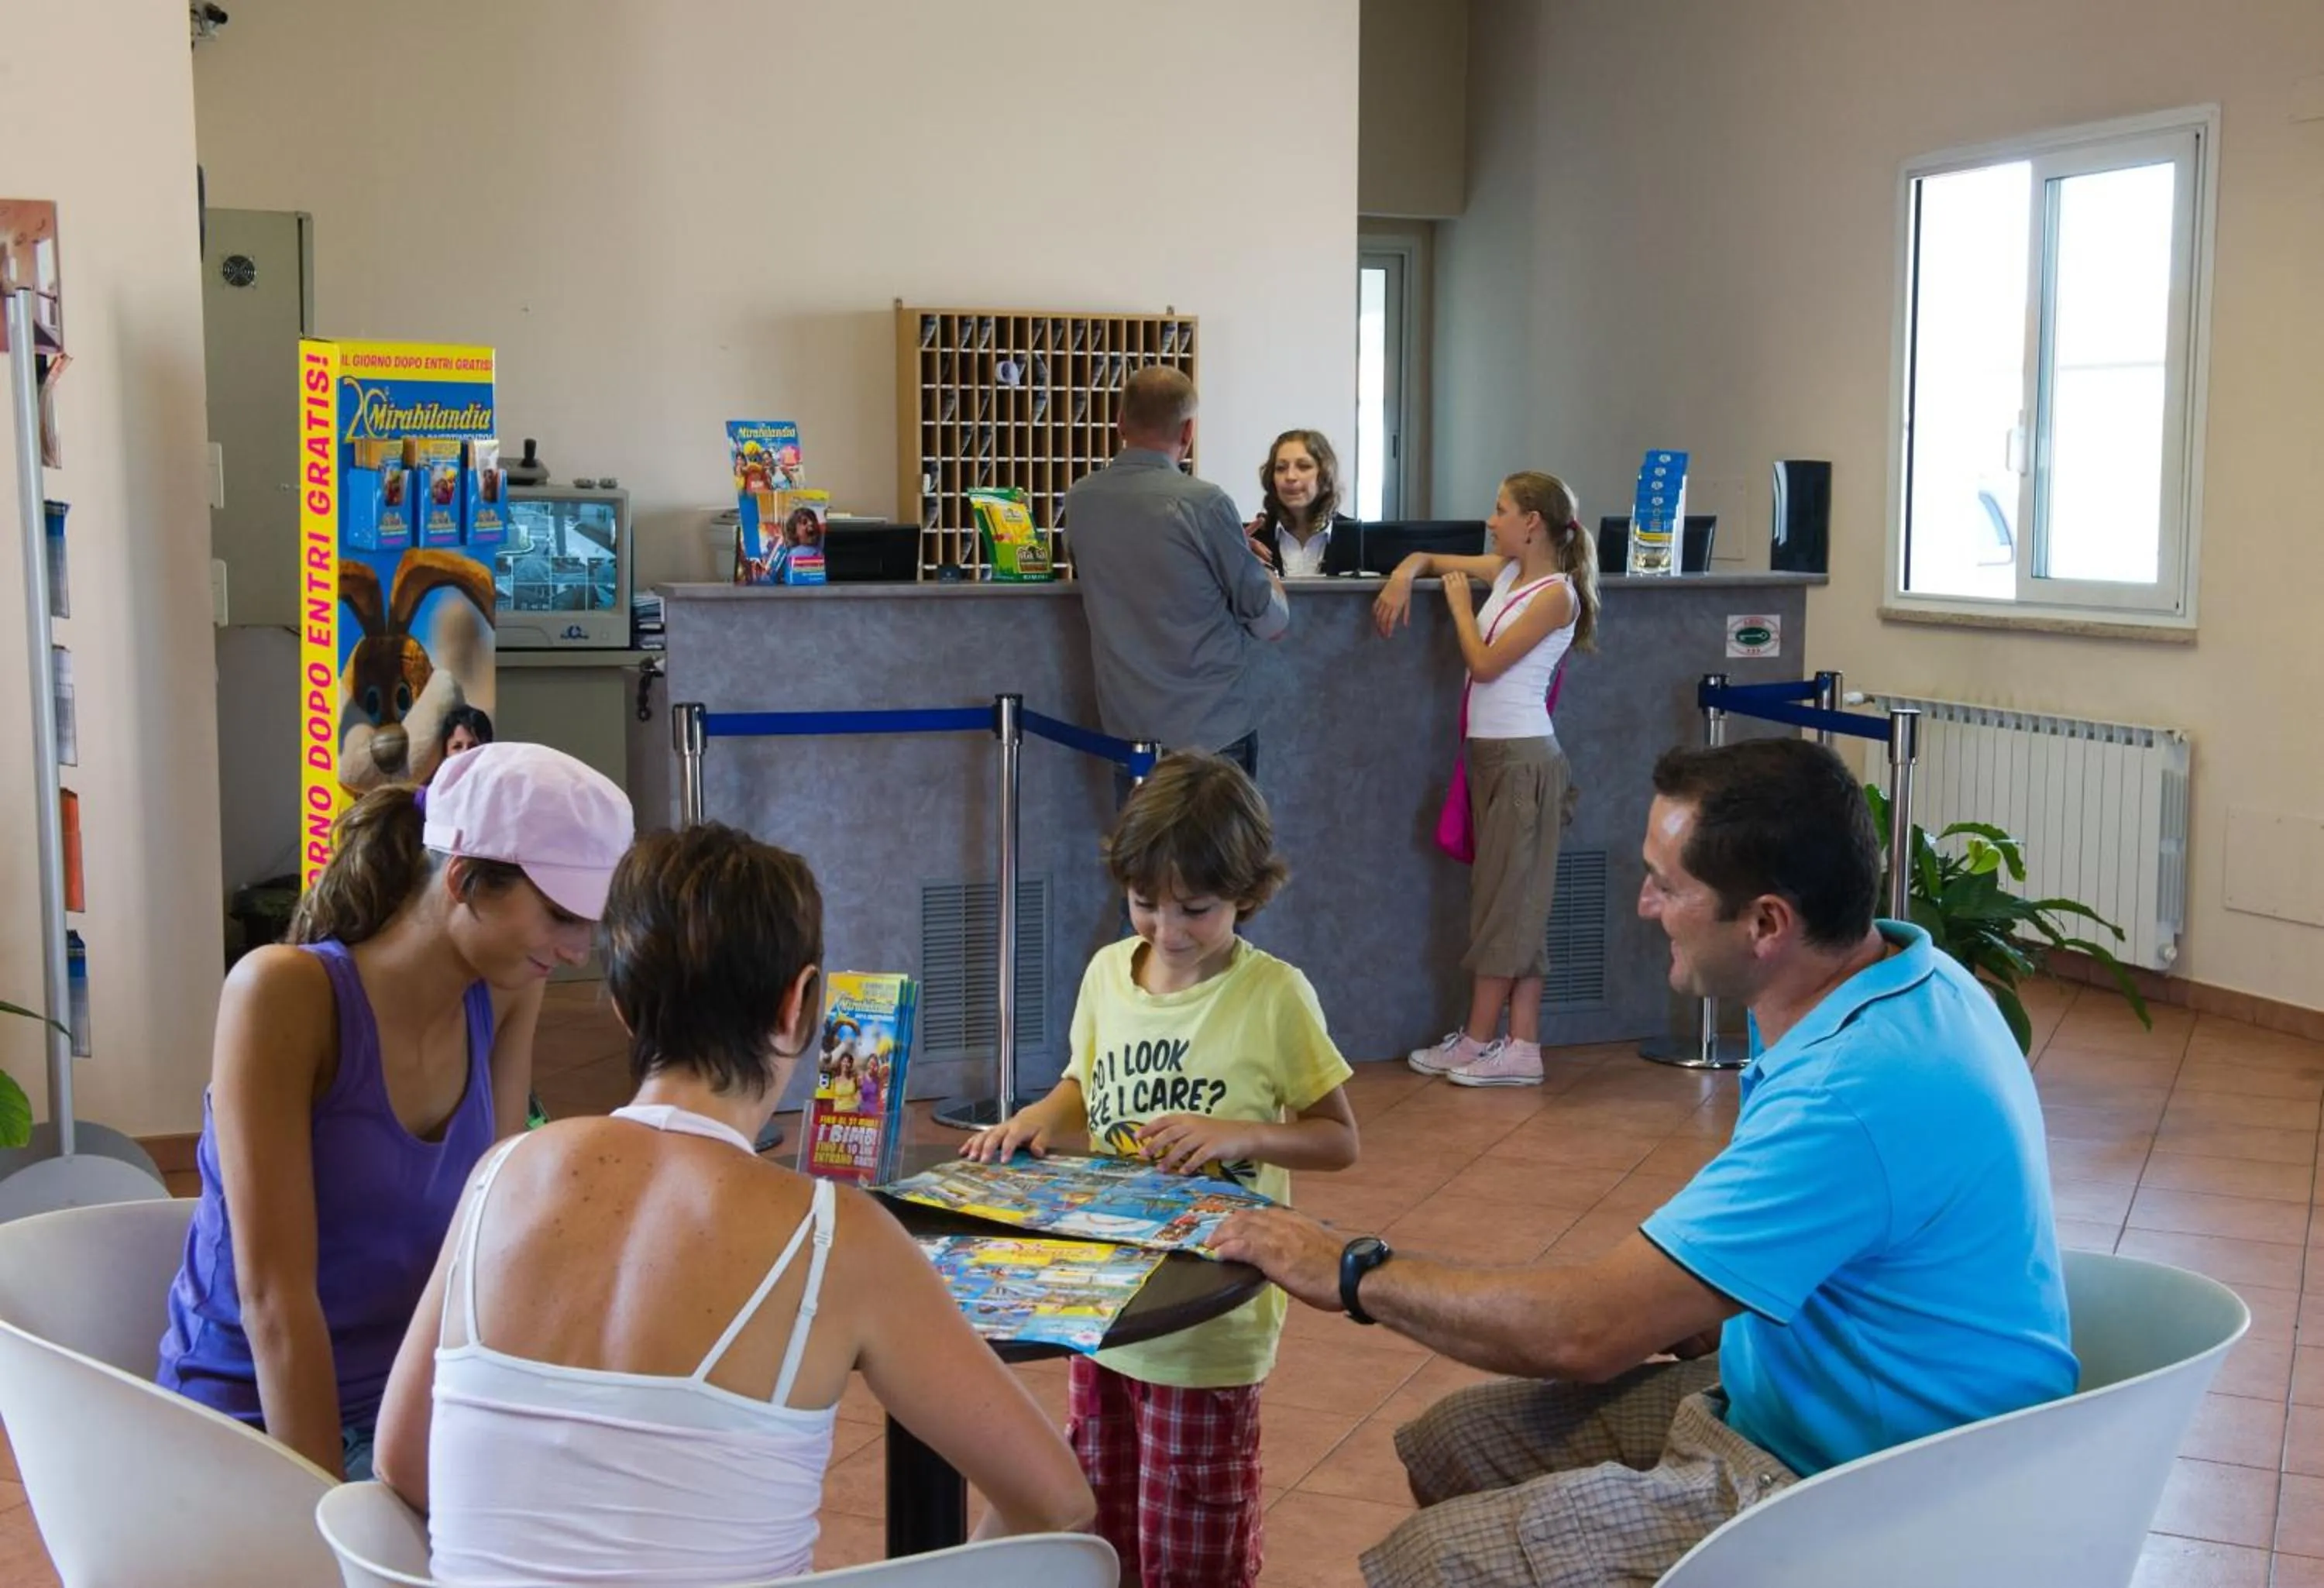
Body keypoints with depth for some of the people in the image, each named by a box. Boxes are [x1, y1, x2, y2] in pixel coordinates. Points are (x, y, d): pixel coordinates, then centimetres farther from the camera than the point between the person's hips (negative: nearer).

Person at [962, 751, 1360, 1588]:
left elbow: (1338, 1141, -7)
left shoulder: (1274, 995, -13)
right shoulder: (1108, 972, 1)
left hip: (1211, 1325, -5)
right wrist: (1041, 1116, -5)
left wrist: (1237, 1134, -23)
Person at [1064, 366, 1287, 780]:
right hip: (1213, 729, -5)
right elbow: (1271, 623, -8)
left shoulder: (1079, 500, 0)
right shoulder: (1204, 503, -16)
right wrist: (1270, 577, 15)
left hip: (1126, 728, 5)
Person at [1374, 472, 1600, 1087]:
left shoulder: (1555, 594, -12)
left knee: (1509, 897, -3)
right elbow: (1430, 558, 24)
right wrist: (1405, 574, 3)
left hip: (1523, 756, -9)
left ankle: (1478, 1038, 2)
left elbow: (1485, 662, -16)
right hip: (1489, 751, 9)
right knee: (1506, 899, 8)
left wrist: (1459, 601, -4)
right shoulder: (1506, 572, 11)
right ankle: (1520, 1044, 10)